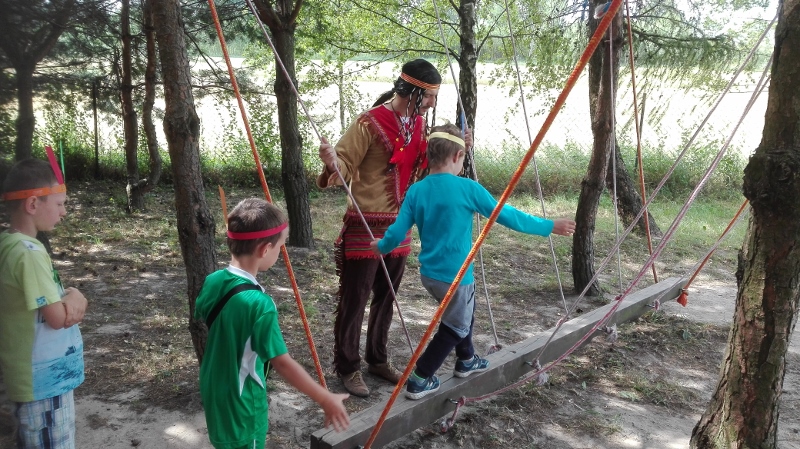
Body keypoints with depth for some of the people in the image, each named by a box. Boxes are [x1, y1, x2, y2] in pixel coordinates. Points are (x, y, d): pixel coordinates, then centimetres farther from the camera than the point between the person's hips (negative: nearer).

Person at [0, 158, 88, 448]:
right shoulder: (29, 253, -24)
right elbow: (58, 318, -23)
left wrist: (72, 299, -10)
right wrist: (74, 298, -3)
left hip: (33, 377, 9)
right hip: (45, 381, -9)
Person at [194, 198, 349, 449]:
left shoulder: (213, 281, -8)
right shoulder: (258, 303, -31)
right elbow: (282, 363, -29)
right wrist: (326, 400, -20)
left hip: (215, 393, 7)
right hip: (240, 405, -7)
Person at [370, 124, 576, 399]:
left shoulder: (416, 191, -3)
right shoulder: (467, 188, -17)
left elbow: (397, 233, -3)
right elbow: (506, 216, -13)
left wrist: (381, 246, 20)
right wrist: (548, 227, -2)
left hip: (429, 273, 6)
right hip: (454, 275, -6)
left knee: (463, 313, 29)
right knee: (456, 326, 14)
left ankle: (466, 361, 46)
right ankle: (419, 380, 14)